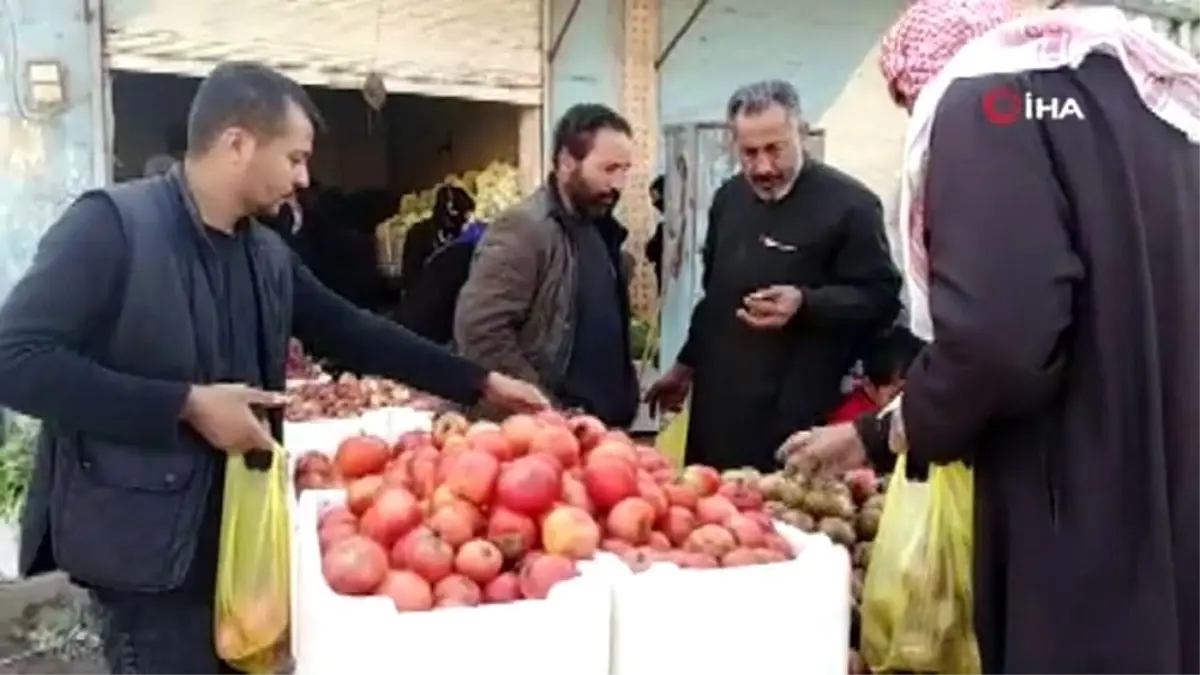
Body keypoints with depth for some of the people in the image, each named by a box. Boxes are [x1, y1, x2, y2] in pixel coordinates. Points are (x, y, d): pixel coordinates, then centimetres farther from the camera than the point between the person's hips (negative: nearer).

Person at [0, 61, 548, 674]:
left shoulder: (267, 254, 7)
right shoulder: (111, 223, -15)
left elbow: (353, 333, 13)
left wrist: (479, 383, 11)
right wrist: (187, 405, -23)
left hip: (236, 531, 7)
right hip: (146, 539, -7)